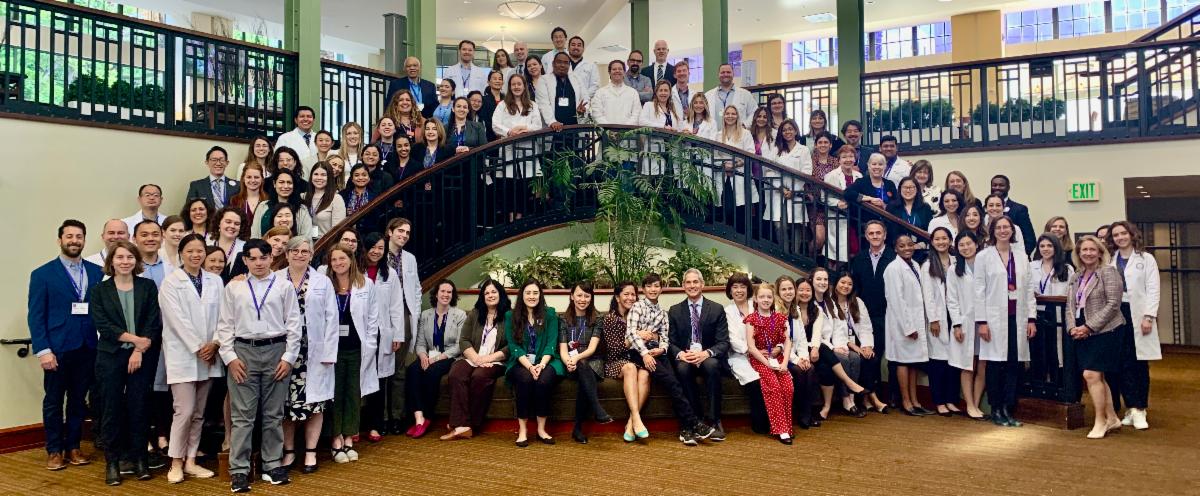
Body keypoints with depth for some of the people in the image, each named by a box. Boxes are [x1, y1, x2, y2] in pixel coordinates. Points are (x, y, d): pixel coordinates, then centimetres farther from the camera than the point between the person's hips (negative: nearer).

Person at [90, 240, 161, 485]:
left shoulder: (148, 287, 6)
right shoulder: (99, 290, 4)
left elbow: (153, 323, 0)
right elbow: (103, 325, -5)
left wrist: (139, 350, -11)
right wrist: (135, 338, -14)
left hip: (143, 356, 0)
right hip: (111, 356, 0)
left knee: (138, 407, 4)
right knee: (113, 408, 4)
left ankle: (138, 458, 14)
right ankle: (112, 462, 13)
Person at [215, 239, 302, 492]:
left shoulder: (284, 287, 3)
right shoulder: (233, 288, 6)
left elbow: (293, 324, 2)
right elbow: (225, 325, 6)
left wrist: (288, 357, -3)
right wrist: (230, 357, -3)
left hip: (276, 351, 0)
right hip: (243, 352, 0)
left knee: (274, 414, 8)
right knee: (243, 415, 1)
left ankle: (272, 465, 18)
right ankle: (239, 470, 6)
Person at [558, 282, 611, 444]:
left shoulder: (596, 318, 6)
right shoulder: (564, 319, 8)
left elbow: (592, 348, -6)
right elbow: (563, 350, -1)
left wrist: (577, 358, -27)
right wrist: (569, 362, -25)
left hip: (592, 362, 0)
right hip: (571, 363, 0)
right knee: (583, 367, -37)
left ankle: (578, 428, -29)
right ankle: (598, 412, -43)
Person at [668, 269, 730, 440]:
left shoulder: (717, 309, 5)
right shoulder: (674, 311, 10)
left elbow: (724, 343, -3)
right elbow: (671, 342, 4)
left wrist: (706, 353, -23)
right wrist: (680, 354, -19)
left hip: (709, 358, -1)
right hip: (684, 358, 1)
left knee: (712, 365, -35)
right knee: (682, 368, -34)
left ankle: (714, 421, -25)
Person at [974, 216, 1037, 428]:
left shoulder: (1021, 256, 12)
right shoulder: (983, 256, 1)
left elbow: (1029, 289, 11)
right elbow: (979, 290, -3)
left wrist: (1032, 318, 3)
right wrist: (981, 321, -9)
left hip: (1017, 318, 3)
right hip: (995, 318, -3)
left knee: (1014, 365, 3)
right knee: (996, 365, 0)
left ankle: (1008, 410, 12)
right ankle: (996, 410, 10)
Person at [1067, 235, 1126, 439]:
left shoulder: (1108, 271, -6)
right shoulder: (1075, 277, 15)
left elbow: (1113, 304, -13)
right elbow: (1070, 306, 16)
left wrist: (1089, 327, -15)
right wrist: (1072, 327, -3)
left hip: (1104, 331, -7)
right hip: (1082, 334, 7)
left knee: (1091, 375, -12)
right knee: (1099, 377, 10)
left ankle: (1101, 421, -1)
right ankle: (1112, 418, 20)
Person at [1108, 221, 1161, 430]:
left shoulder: (1146, 259, 4)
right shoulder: (1110, 261, 12)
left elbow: (1153, 290, -2)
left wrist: (1148, 317, -11)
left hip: (1138, 316, -2)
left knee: (1139, 364, 2)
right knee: (1123, 364, 0)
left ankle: (1139, 409, 8)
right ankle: (1133, 409, 5)